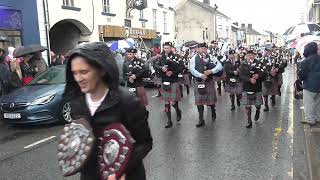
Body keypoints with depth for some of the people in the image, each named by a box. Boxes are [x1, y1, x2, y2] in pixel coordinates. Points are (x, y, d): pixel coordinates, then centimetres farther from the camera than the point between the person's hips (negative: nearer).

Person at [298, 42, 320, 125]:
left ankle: (310, 119, 7)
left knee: (308, 103, 2)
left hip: (310, 85, -8)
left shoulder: (306, 61, -19)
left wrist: (301, 78, 5)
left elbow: (301, 74, -15)